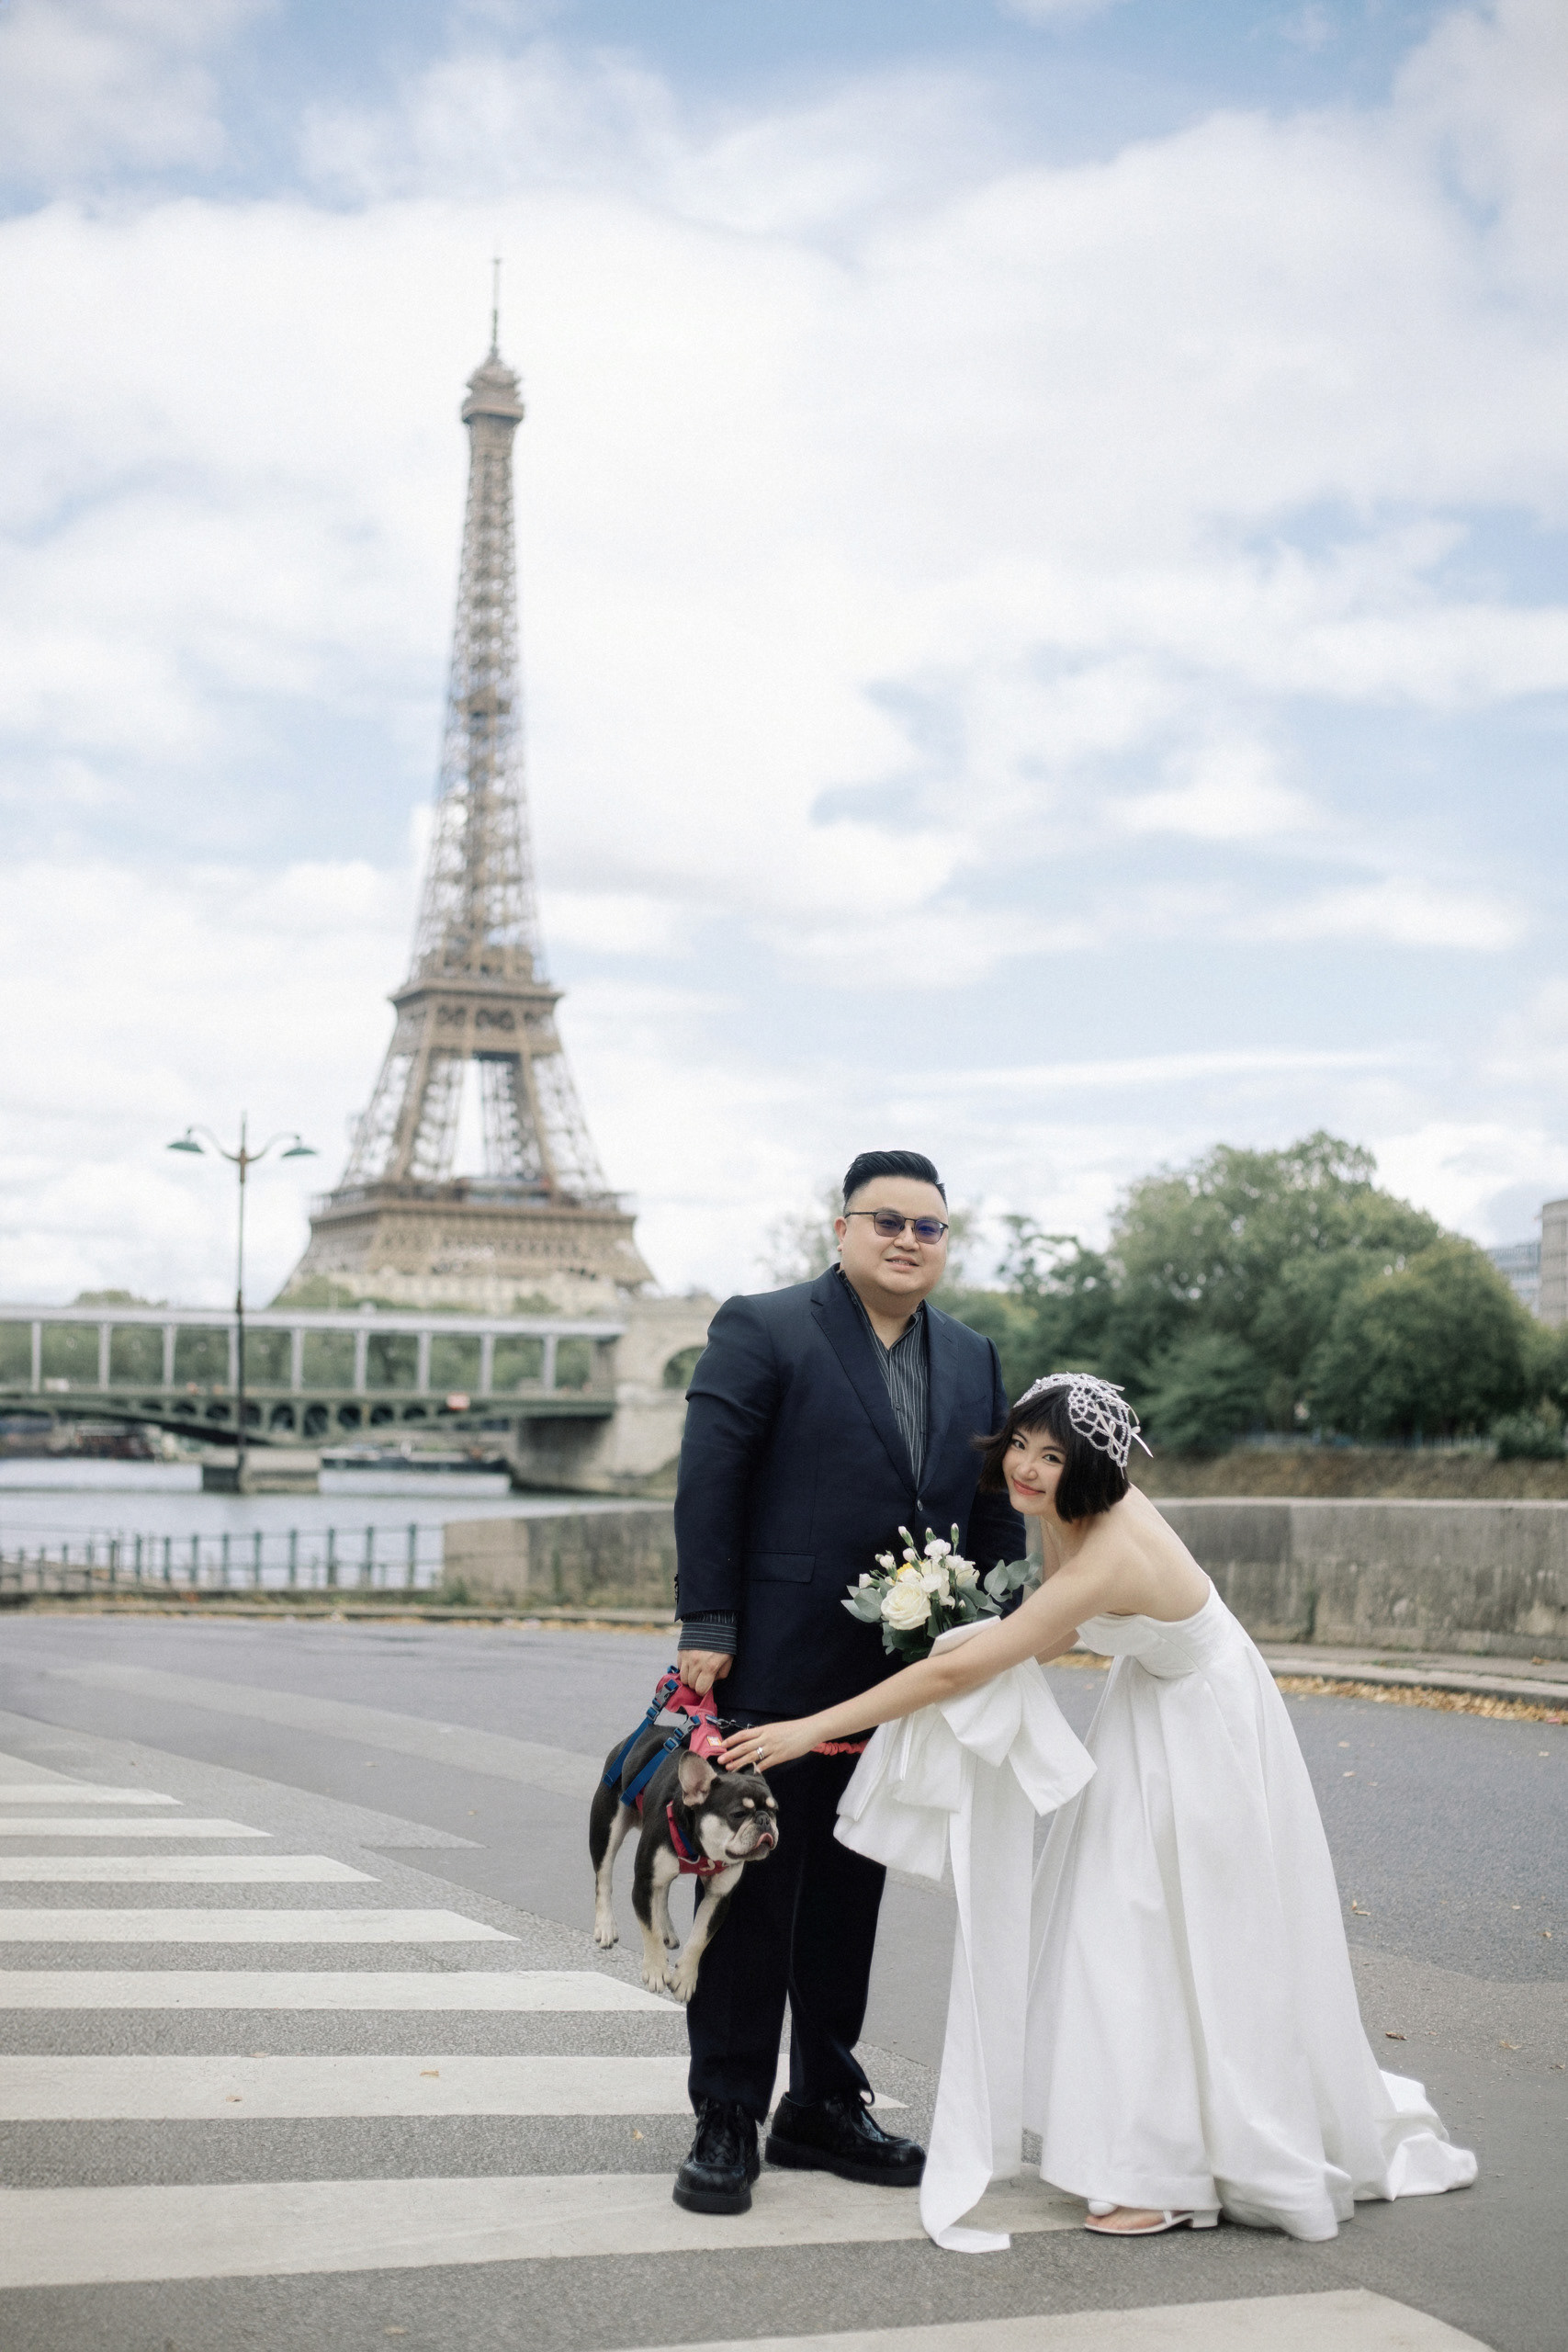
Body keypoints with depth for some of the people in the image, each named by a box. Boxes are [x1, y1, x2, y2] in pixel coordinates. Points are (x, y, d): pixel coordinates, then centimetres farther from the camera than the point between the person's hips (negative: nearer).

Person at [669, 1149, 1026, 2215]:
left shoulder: (974, 1360, 12)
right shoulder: (763, 1331, -5)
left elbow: (995, 1509, 14)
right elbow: (708, 1487, -9)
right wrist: (707, 1630, -14)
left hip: (902, 1682, 6)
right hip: (776, 1673, -5)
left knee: (851, 1898, 15)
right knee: (752, 1896, 2)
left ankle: (824, 2107, 27)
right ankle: (727, 2123, 12)